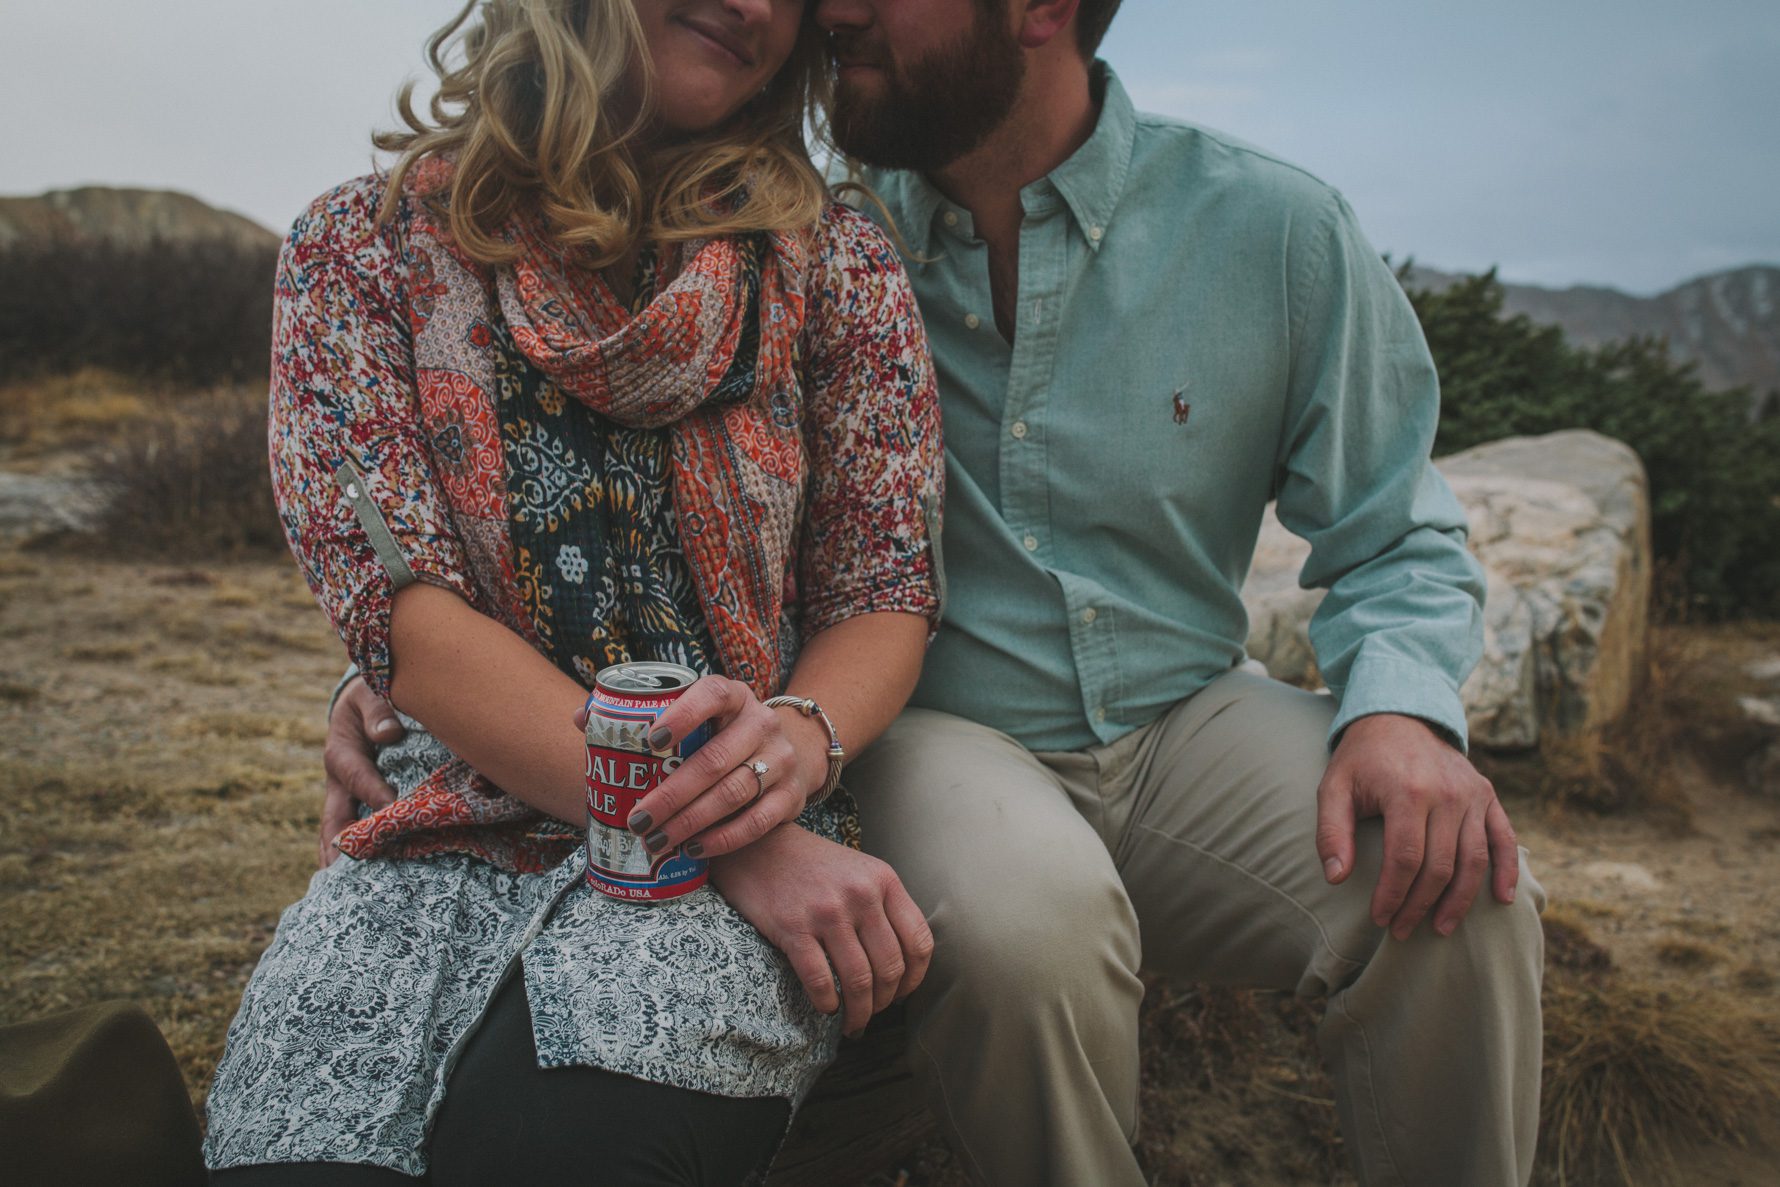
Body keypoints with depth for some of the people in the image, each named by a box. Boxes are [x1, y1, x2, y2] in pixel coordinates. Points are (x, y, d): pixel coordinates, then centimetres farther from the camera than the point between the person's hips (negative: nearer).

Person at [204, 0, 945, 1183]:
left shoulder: (836, 263, 6)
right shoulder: (365, 246, 4)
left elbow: (887, 592, 6)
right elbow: (402, 608, -7)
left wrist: (801, 735, -20)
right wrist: (728, 840, -17)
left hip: (750, 822, 0)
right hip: (460, 823, 1)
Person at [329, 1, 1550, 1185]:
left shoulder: (1274, 228, -3)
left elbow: (1396, 539, 5)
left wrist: (1401, 710, -17)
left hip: (1182, 722, 2)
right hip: (931, 734, -1)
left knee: (1464, 899, -25)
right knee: (1024, 917, -35)